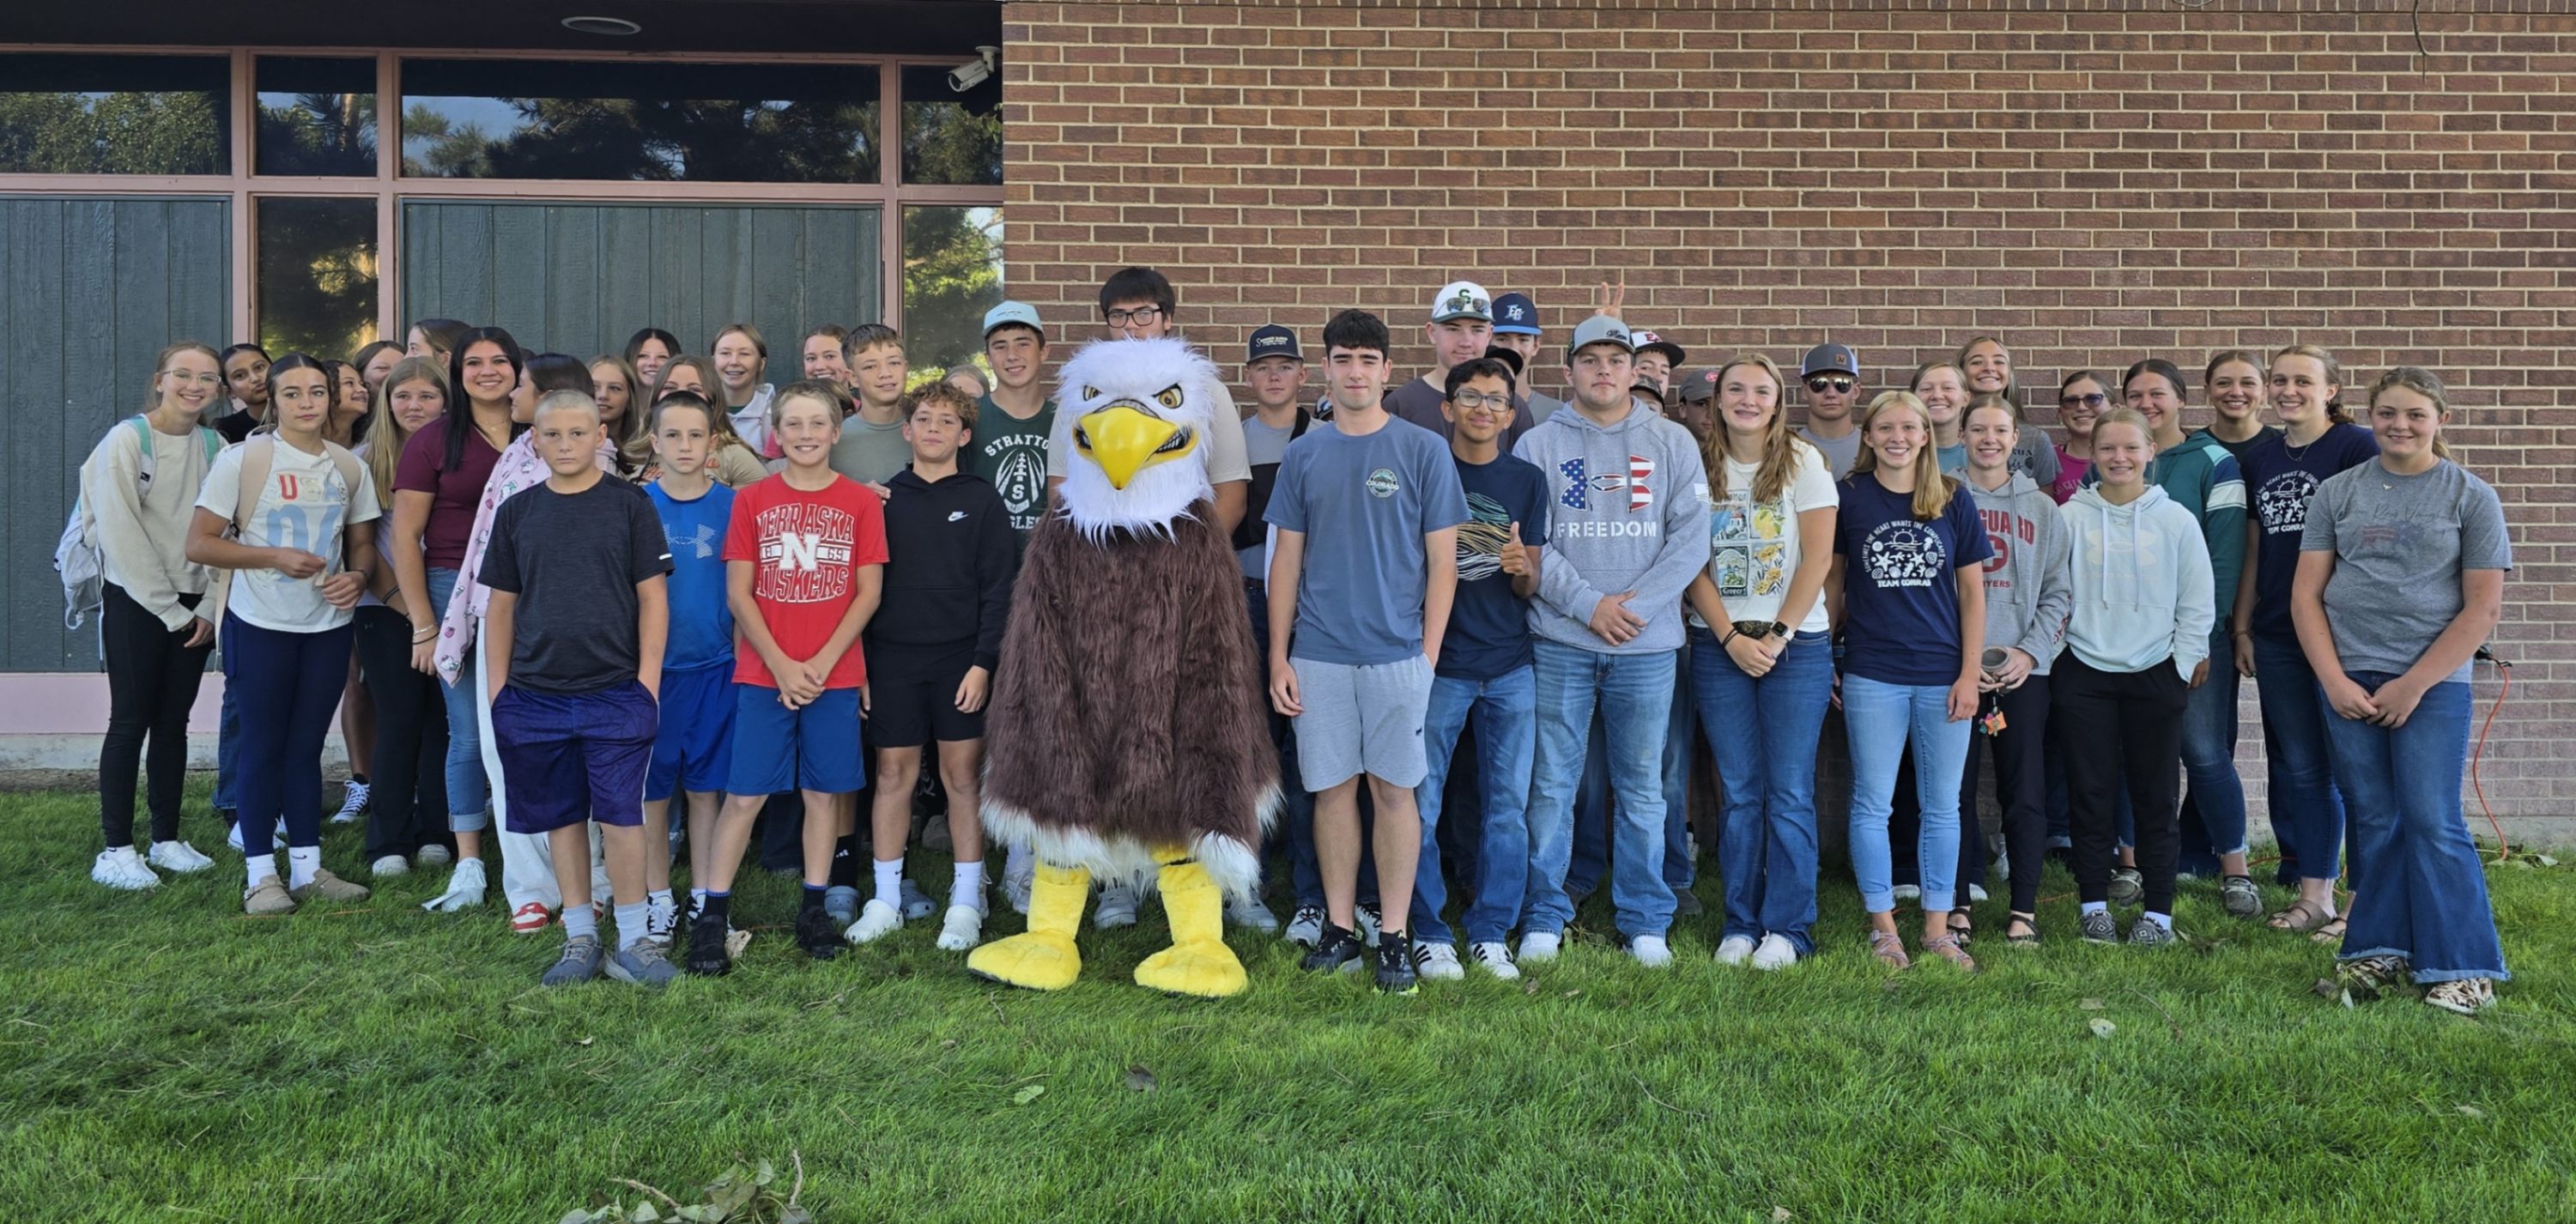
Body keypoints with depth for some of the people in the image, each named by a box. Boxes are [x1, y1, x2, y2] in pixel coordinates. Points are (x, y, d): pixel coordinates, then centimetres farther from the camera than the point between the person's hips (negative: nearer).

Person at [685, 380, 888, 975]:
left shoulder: (861, 502, 2)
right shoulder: (752, 500, 3)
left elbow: (868, 592, -1)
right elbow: (738, 593, -1)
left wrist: (822, 664, -9)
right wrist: (782, 666, -10)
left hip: (835, 675, 1)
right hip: (763, 674, 0)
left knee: (825, 791, 6)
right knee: (744, 794, -1)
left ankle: (814, 910, 18)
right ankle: (711, 916, 5)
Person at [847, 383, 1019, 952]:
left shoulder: (982, 501, 2)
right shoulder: (883, 500, 8)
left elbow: (999, 589, -2)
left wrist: (983, 662, -10)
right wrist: (859, 665, 2)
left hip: (961, 659, -2)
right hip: (892, 658, 2)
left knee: (963, 774, 2)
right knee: (893, 773, 6)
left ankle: (966, 903, 11)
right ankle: (886, 900, 15)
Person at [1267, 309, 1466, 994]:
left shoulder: (1422, 451, 0)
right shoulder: (1304, 455, 8)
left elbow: (1442, 561, 0)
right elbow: (1286, 561, 9)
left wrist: (1429, 655, -6)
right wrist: (1278, 659, 3)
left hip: (1398, 654, -2)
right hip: (1319, 656, 2)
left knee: (1394, 790, 3)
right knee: (1332, 789, 7)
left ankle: (1394, 937, 11)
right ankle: (1339, 928, 19)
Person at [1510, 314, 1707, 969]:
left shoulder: (1673, 443, 7)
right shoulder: (1538, 444, 4)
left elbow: (1691, 538, 0)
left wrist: (1635, 605, -11)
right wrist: (1587, 605, -13)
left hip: (1648, 644, 1)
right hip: (1560, 643, -1)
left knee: (1642, 788, 8)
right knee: (1552, 785, 3)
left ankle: (1646, 922, 18)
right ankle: (1544, 918, 14)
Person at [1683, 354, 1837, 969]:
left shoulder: (1803, 461, 1)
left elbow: (1818, 558, -4)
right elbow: (1691, 562, 2)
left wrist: (1779, 635, -9)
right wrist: (1732, 638, -7)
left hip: (1797, 645, -1)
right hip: (1720, 646, 2)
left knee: (1789, 792, -1)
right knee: (1738, 792, 5)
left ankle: (1787, 926, 8)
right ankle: (1740, 923, 14)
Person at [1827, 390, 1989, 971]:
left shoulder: (1953, 501, 2)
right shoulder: (1849, 498, 0)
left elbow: (1972, 592, 4)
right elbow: (1831, 580, 7)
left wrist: (1970, 674, -1)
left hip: (1943, 676, 1)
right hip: (1872, 677, -1)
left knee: (1942, 806, 8)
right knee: (1872, 804, 4)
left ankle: (1938, 928, 19)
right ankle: (1883, 927, 15)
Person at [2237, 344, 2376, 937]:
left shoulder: (2357, 446, -5)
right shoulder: (2259, 458, 12)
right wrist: (2241, 628, 12)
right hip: (2277, 637, 6)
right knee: (2298, 767, 9)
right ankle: (2314, 894, 17)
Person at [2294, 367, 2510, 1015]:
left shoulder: (2471, 497, 1)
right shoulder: (2338, 492, 7)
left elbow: (2483, 608, -3)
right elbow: (2305, 595, 5)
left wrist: (2414, 685, -9)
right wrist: (2334, 681, -5)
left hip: (2433, 682, -2)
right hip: (2349, 681, 2)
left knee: (2433, 823, -5)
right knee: (2374, 822, 7)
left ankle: (2462, 969, 4)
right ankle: (2380, 954, 16)